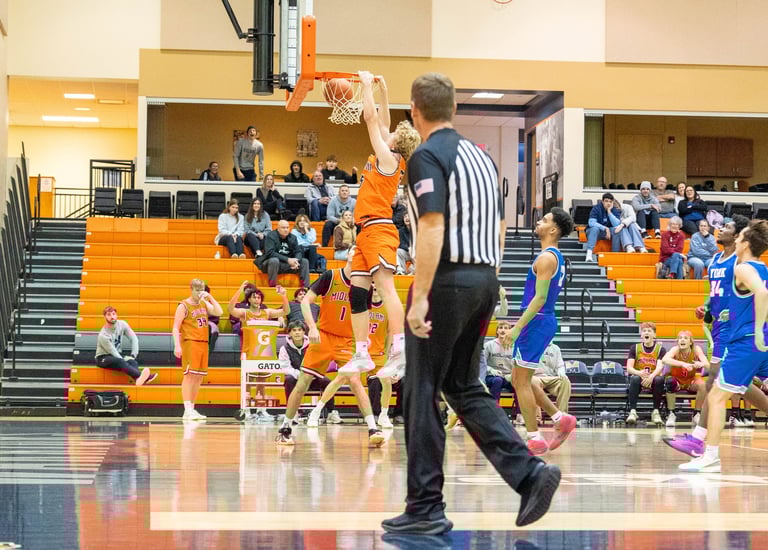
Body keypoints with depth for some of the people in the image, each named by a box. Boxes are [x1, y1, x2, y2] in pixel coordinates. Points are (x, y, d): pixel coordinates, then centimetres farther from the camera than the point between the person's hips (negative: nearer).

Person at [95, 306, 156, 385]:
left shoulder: (122, 324, -4)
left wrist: (133, 355, -12)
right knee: (120, 361, -38)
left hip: (118, 355, 6)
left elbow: (134, 338, -2)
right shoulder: (103, 335, -21)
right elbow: (113, 352, -21)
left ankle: (140, 380, -60)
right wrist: (125, 361, -25)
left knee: (133, 362, -27)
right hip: (103, 358, -6)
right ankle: (140, 376, -64)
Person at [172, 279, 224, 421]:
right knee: (189, 374, -13)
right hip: (190, 343, -7)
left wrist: (210, 297, -2)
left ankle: (192, 409, 14)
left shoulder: (204, 303, 15)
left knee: (199, 377, 8)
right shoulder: (184, 306, -4)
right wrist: (177, 345, -19)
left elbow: (219, 312, 3)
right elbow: (176, 327, -9)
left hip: (203, 344, 7)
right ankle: (187, 410, -17)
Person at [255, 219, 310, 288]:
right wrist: (287, 260, -28)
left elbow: (298, 252, 3)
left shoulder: (293, 237, 6)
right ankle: (272, 286, -32)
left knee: (304, 261, -7)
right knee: (274, 260, -38)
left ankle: (306, 287, -10)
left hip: (288, 264, 6)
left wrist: (296, 261, -23)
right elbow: (270, 253, -22)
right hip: (269, 264, -5)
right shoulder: (271, 236, -11)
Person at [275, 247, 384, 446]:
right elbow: (305, 301, -10)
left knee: (355, 380, -17)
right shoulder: (330, 276, -10)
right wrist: (312, 327, -22)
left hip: (347, 341, 1)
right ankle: (284, 429, 13)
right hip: (323, 336, -1)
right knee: (303, 381, -1)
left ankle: (373, 429, -18)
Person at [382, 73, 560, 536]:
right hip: (485, 280, 8)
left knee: (422, 392, 2)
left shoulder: (428, 157, -10)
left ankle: (426, 508, 4)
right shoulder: (481, 154, 15)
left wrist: (420, 298, -22)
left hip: (447, 280, -8)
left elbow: (432, 227, -21)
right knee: (464, 386, 15)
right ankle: (529, 472, 0)